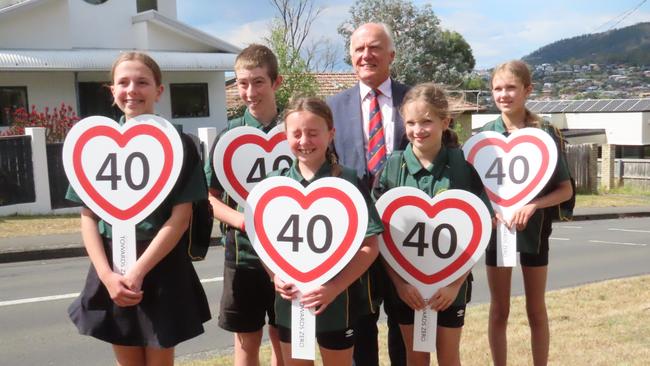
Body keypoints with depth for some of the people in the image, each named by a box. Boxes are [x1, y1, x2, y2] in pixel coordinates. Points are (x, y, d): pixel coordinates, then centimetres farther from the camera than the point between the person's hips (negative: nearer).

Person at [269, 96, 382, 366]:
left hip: (335, 300, -3)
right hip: (289, 298, 3)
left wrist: (334, 287, -19)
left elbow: (369, 246, -11)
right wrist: (275, 275, -8)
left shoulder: (347, 182, -11)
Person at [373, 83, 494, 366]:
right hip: (405, 283, 1)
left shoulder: (463, 165, -7)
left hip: (450, 282, -1)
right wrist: (398, 281, -11)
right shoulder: (393, 166, -5)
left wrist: (456, 282, -11)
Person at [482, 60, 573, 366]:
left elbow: (566, 190, -4)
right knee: (499, 311, 11)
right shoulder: (486, 134, -2)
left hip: (534, 229, -1)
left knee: (536, 310, 11)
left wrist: (532, 205, -20)